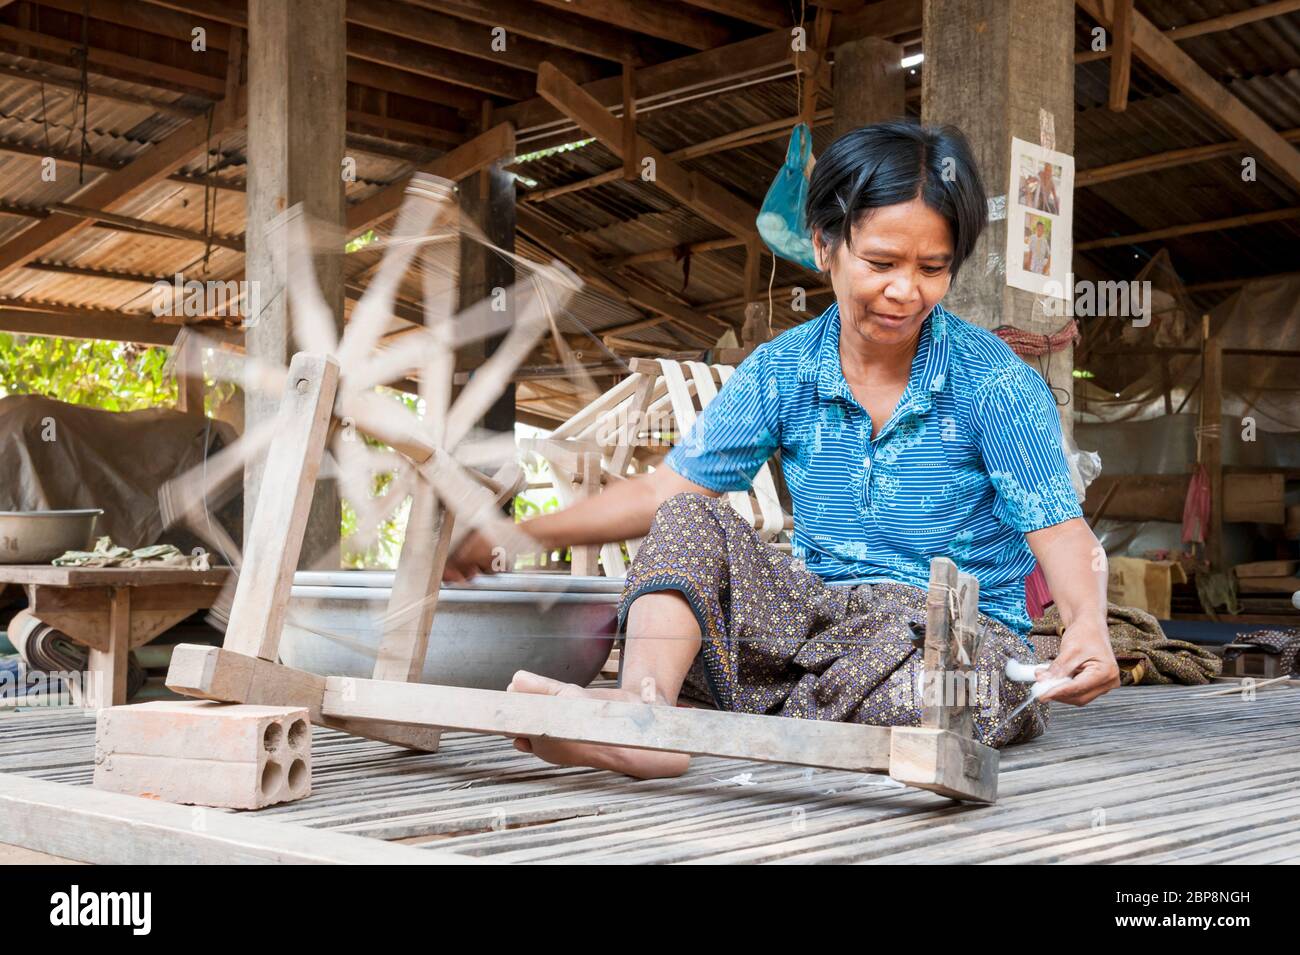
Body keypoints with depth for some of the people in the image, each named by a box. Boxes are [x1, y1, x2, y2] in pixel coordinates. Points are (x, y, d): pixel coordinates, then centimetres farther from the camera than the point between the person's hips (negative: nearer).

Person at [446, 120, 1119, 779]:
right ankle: (644, 706, -42)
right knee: (691, 522, -17)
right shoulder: (782, 371, 3)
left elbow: (1060, 531, -12)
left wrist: (1087, 623, -34)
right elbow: (662, 491, 5)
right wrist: (515, 536, -2)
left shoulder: (996, 383, -7)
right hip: (811, 621, 4)